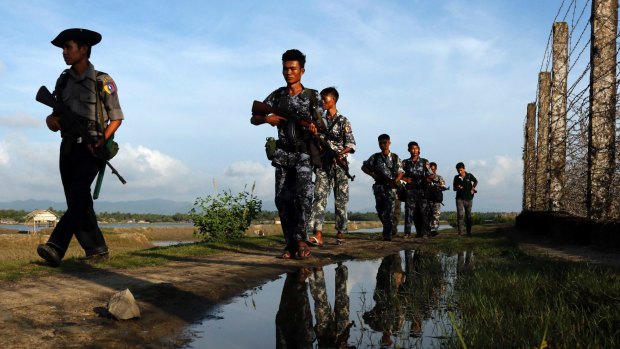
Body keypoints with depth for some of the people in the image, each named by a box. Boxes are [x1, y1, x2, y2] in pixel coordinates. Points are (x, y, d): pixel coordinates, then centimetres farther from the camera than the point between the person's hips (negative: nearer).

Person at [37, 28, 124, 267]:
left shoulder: (102, 82, -3)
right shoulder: (63, 81, 13)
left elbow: (117, 118, -2)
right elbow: (55, 117, 16)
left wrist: (102, 141, -17)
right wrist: (52, 120, -8)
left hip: (90, 150, -6)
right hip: (68, 148, 6)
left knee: (78, 195, -20)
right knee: (78, 202, 4)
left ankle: (56, 247, -31)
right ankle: (97, 250, 11)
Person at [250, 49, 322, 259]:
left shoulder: (312, 96, 5)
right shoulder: (277, 96, 11)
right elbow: (253, 119, 11)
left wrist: (313, 128, -22)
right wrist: (267, 118, -12)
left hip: (304, 153, -3)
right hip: (283, 154, 3)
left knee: (303, 193, -21)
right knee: (283, 199, -2)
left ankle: (301, 239, -10)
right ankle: (291, 244, 6)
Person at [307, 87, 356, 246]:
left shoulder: (343, 121, 2)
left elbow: (351, 145, -5)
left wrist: (339, 154, -21)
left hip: (339, 165, -3)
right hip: (322, 164, 3)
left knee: (341, 200, 1)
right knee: (319, 197, -11)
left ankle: (340, 233, 11)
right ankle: (318, 235, -18)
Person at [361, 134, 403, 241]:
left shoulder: (395, 158, 5)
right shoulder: (375, 157, 8)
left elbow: (400, 173, 6)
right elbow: (364, 167, 14)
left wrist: (396, 180, -14)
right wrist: (372, 174, -1)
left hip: (391, 187, -2)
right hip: (379, 186, 3)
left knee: (389, 211, -11)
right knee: (380, 210, 10)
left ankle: (387, 234, -12)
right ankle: (387, 230, 30)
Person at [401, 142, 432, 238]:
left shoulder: (424, 162, 9)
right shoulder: (405, 162, 10)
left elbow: (429, 176, 7)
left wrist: (426, 179, -14)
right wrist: (405, 179, -7)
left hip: (422, 190, 0)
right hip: (410, 190, 0)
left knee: (423, 211, -2)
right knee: (409, 211, -4)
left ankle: (424, 232, 2)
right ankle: (407, 232, -4)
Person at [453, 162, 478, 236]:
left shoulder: (469, 176, 0)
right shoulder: (456, 178, 3)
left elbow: (475, 181, 16)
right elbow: (454, 188, 11)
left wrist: (473, 188, 0)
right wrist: (457, 188, -11)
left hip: (468, 198, 1)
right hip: (460, 198, 0)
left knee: (468, 215, 8)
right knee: (460, 214, -13)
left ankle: (469, 232, 19)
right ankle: (460, 232, -14)